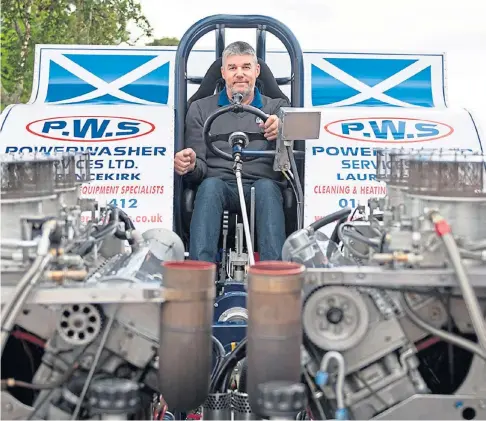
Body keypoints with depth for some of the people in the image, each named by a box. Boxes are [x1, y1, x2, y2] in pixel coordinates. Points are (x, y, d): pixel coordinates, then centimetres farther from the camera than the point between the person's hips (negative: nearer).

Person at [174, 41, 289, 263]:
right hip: (220, 185, 0)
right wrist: (191, 166, -14)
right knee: (210, 185, -33)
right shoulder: (200, 109, 21)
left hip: (264, 185, 0)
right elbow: (201, 167, 12)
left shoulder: (277, 108, 20)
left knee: (266, 187, -34)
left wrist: (281, 134, -19)